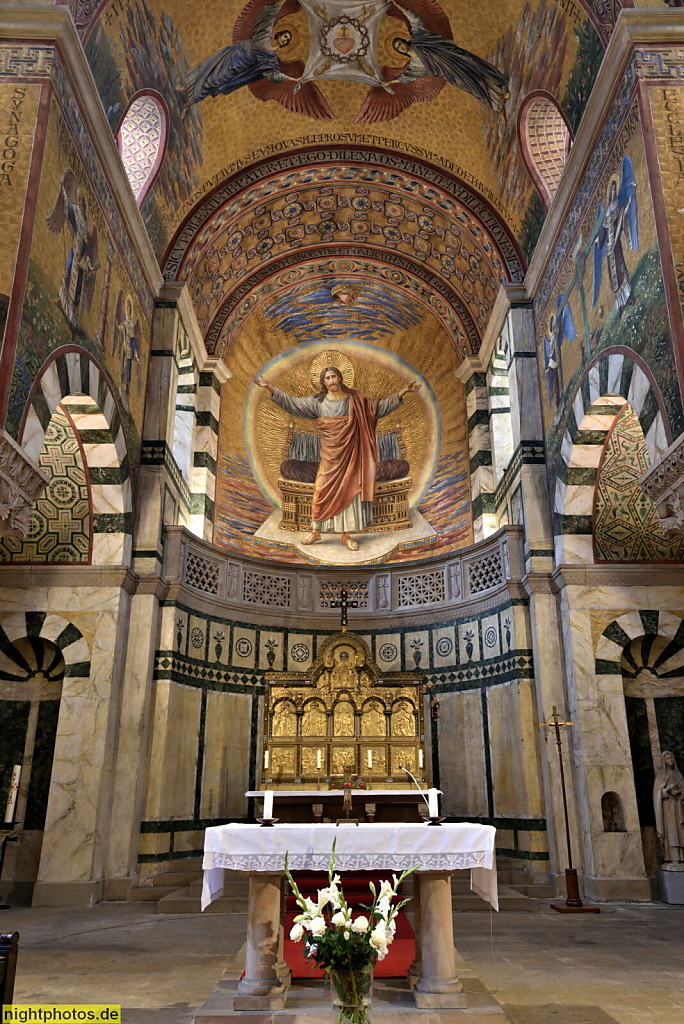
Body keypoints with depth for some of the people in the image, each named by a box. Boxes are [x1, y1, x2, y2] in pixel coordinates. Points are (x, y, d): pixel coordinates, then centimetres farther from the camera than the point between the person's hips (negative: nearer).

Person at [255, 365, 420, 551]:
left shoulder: (355, 400, 4)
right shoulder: (317, 402, 4)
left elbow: (381, 406, 6)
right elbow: (291, 403, 2)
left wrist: (403, 392, -2)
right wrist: (271, 388, -5)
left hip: (349, 454, 0)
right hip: (329, 455, 0)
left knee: (348, 491, 1)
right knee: (322, 491, -1)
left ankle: (346, 535, 8)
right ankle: (316, 532, 11)